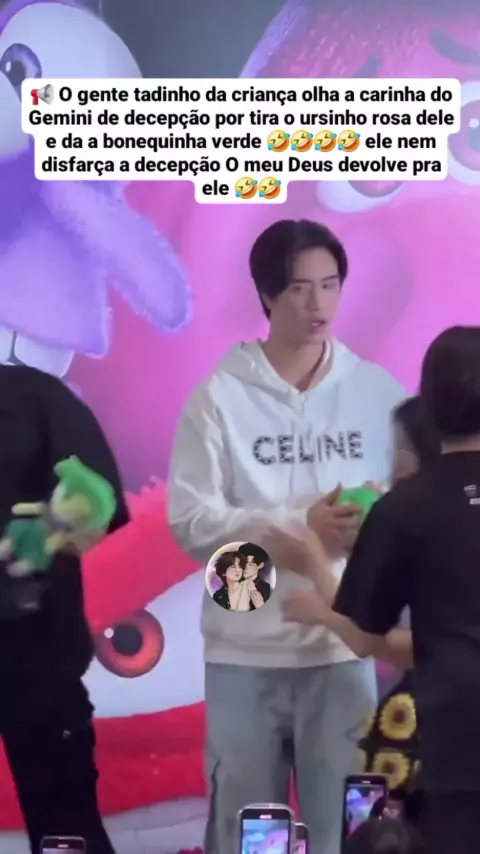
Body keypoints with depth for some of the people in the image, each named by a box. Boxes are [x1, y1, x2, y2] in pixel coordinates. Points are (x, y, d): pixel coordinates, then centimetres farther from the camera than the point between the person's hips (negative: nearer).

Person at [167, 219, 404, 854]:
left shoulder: (377, 391, 3)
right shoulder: (219, 396, -3)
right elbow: (189, 521, -8)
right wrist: (299, 526, -18)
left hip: (345, 646, 1)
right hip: (246, 650, -1)